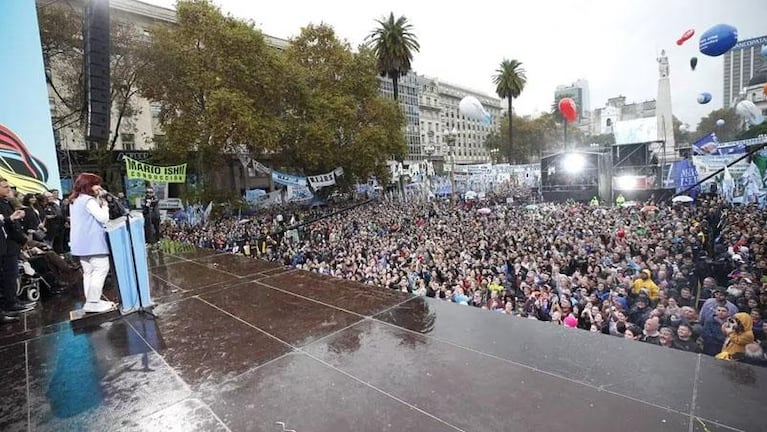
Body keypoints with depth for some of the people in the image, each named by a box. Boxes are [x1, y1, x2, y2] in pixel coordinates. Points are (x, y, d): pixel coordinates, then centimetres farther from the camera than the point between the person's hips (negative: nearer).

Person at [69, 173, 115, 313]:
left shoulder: (75, 200, 17)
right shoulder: (89, 200, -14)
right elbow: (103, 218, -19)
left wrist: (98, 200, 14)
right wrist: (104, 205, -3)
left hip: (82, 242, 10)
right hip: (92, 242, -10)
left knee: (89, 272, 11)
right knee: (101, 269, -8)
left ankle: (91, 301, 14)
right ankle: (92, 302, -8)